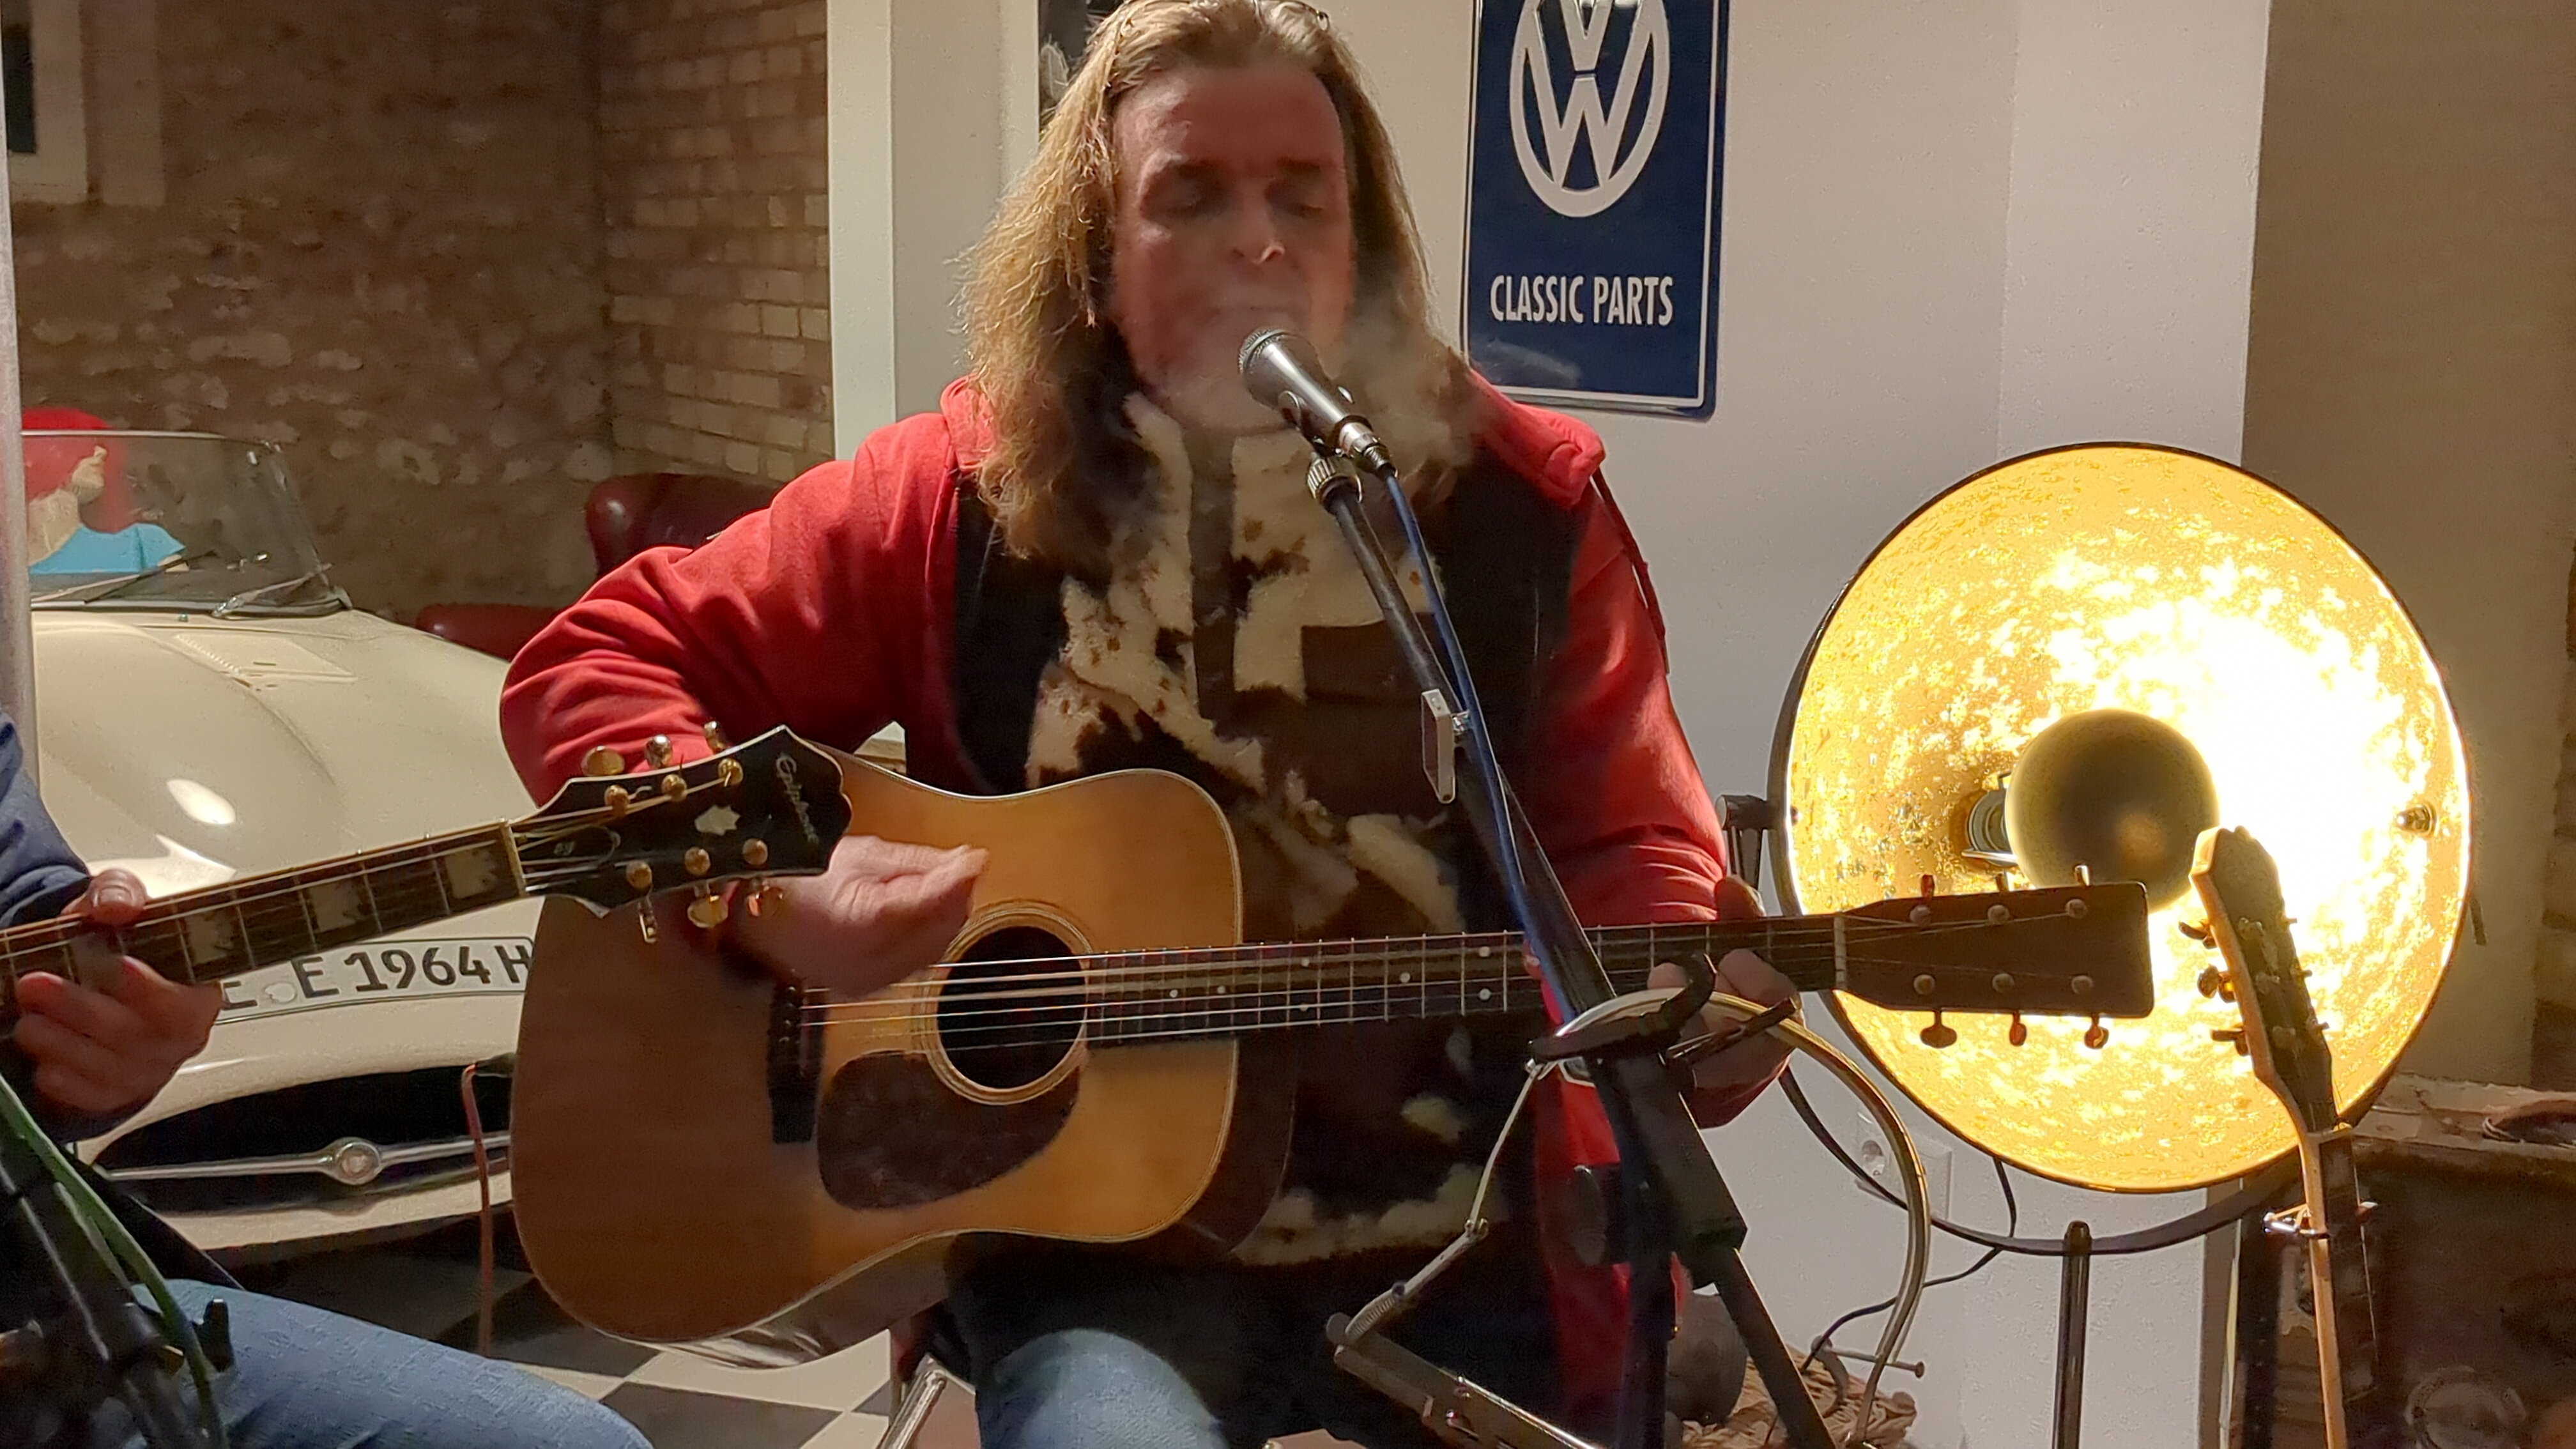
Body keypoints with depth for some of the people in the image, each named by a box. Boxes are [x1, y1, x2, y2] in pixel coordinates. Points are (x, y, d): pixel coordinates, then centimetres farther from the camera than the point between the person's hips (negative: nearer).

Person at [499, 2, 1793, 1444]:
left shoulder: (1522, 501, 0)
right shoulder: (962, 495, -1)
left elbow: (1623, 846, -1)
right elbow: (590, 669, 2)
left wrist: (1684, 1001, -23)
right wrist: (764, 889, -15)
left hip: (1467, 1243, 2)